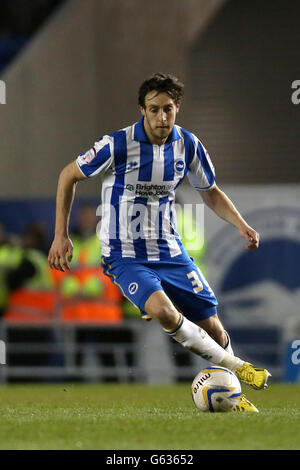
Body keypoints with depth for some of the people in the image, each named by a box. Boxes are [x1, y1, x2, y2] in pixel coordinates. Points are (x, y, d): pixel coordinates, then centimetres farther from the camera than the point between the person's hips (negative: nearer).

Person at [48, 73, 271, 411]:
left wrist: (241, 225, -2)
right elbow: (69, 176, -2)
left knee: (212, 326, -1)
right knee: (162, 310, -31)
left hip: (170, 252, 4)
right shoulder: (119, 145, -16)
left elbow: (210, 192, 15)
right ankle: (235, 367, -17)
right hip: (125, 256, -4)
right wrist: (61, 236, -5)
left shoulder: (187, 145, -2)